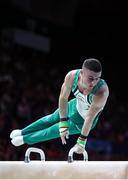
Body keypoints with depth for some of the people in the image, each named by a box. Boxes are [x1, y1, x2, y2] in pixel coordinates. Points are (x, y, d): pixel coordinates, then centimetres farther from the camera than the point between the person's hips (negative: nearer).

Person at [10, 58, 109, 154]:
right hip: (75, 105, 3)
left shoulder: (102, 92, -45)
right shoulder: (72, 76, -33)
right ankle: (23, 132, 52)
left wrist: (82, 140, -26)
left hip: (82, 120, -3)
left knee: (54, 131, 13)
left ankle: (26, 139, 40)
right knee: (51, 119, 25)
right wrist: (63, 123, -18)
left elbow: (90, 118, -35)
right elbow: (63, 98, -20)